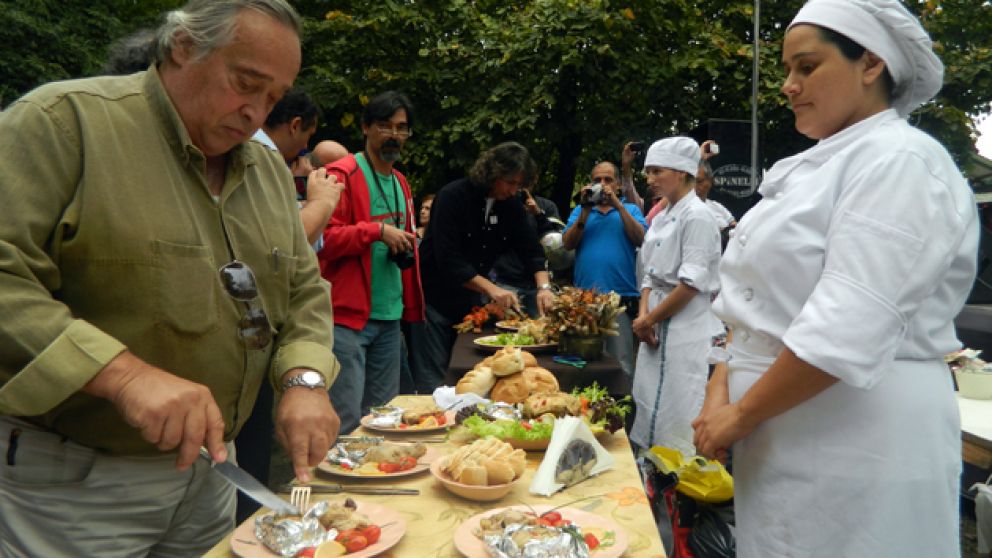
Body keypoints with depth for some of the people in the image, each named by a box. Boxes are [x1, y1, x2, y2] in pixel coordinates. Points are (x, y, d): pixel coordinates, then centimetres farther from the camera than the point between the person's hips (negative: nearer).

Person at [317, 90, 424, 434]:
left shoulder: (400, 183, 17)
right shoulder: (343, 175, -8)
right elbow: (322, 239, -17)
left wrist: (406, 249, 8)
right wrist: (377, 230, -20)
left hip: (389, 316, 8)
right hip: (348, 316, -8)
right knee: (345, 422, -6)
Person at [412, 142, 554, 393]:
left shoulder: (511, 204, 0)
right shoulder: (452, 196, -20)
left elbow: (531, 249, -1)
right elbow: (447, 260, -26)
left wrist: (543, 286, -18)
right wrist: (491, 288, -32)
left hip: (470, 300, 6)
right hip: (435, 299, -6)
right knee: (432, 383, -1)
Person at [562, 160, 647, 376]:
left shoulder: (630, 209, 10)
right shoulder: (580, 210, 14)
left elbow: (640, 239, -8)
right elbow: (568, 244, 0)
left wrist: (618, 205, -11)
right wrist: (586, 210, -7)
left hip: (621, 298, -2)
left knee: (621, 365, -1)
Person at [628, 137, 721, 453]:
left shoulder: (696, 217, -12)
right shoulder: (661, 218, 13)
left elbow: (692, 284, -18)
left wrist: (649, 320, -11)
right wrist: (644, 315, -1)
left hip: (683, 330, -8)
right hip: (656, 330, 8)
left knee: (675, 418, -2)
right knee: (648, 409, 14)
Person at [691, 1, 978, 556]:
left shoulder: (900, 162, -14)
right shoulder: (816, 166, 13)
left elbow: (847, 331, -24)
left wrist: (739, 417, -16)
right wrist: (723, 386, 0)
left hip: (854, 445, -8)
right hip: (782, 434, 8)